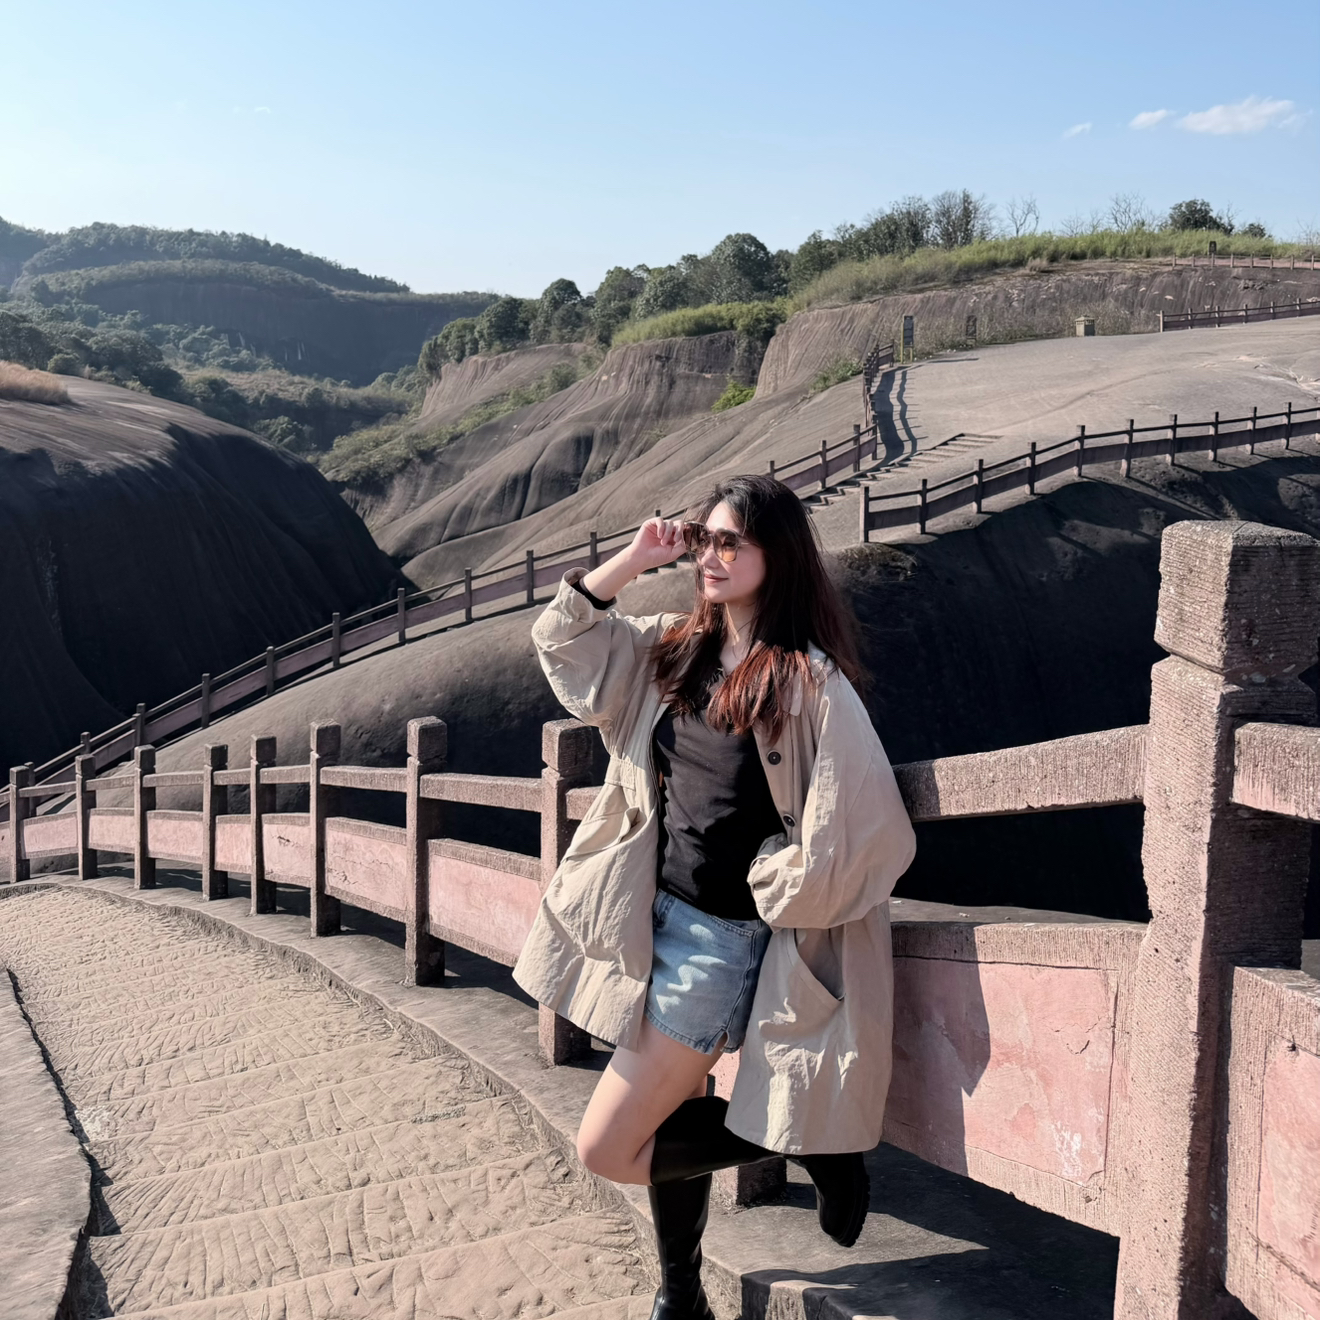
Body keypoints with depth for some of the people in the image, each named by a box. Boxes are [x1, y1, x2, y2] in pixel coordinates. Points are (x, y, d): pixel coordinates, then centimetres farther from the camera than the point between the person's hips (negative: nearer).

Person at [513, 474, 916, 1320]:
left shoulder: (809, 682, -17)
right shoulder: (674, 652, 4)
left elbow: (860, 828, -21)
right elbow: (564, 640, 12)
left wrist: (781, 891, -9)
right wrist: (633, 561, 0)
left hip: (727, 940, -7)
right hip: (662, 922, 7)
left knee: (609, 1149, -5)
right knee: (674, 1122, 19)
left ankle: (811, 1144, 7)